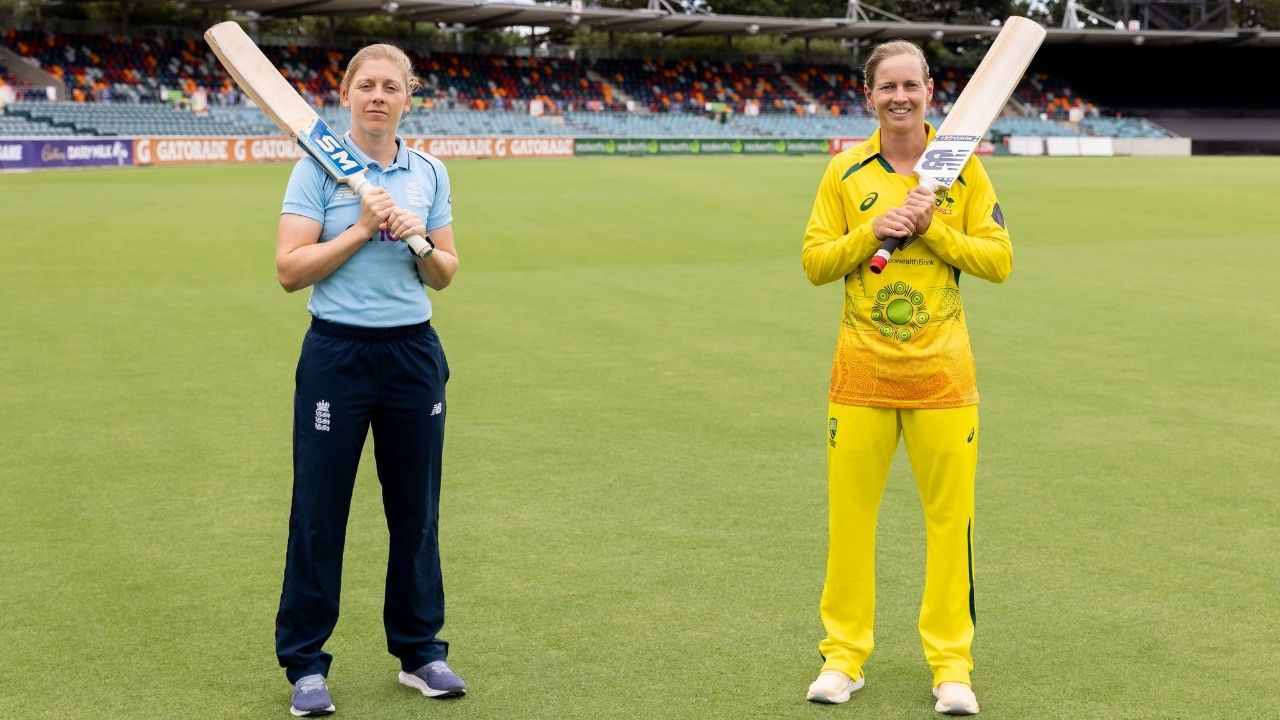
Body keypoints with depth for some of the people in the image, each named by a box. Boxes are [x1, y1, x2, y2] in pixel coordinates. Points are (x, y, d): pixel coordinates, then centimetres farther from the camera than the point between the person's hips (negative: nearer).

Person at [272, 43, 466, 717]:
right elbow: (289, 268, -10)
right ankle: (305, 663, 13)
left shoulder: (429, 172, 8)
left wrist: (419, 240, -9)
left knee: (415, 507, 10)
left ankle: (419, 650, 23)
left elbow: (444, 274, 11)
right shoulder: (319, 168, -4)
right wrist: (361, 229, -17)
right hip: (337, 353, -4)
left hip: (414, 353, 4)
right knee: (318, 512, 2)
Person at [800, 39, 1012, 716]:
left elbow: (998, 260, -1)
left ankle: (951, 663, 13)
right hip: (861, 373, 1)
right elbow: (814, 261, 2)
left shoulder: (962, 170, 2)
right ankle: (843, 654, 16)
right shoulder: (845, 172, 4)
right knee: (849, 511, 3)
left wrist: (931, 229, -14)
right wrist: (874, 231, -13)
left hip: (941, 373, 0)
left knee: (950, 516, 2)